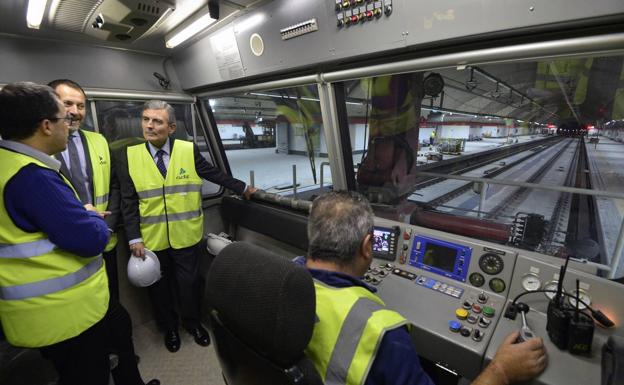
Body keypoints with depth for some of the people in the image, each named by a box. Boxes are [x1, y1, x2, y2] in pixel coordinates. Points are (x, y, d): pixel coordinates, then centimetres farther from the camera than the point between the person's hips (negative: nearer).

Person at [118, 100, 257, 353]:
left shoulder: (189, 151, -6)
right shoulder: (130, 156, -3)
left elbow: (215, 174, 4)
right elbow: (129, 202, -3)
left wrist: (243, 188, 7)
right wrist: (134, 238, -8)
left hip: (185, 236, -1)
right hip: (152, 239, 1)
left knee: (189, 283, 14)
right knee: (159, 287, 18)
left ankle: (192, 323, 41)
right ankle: (169, 328, 43)